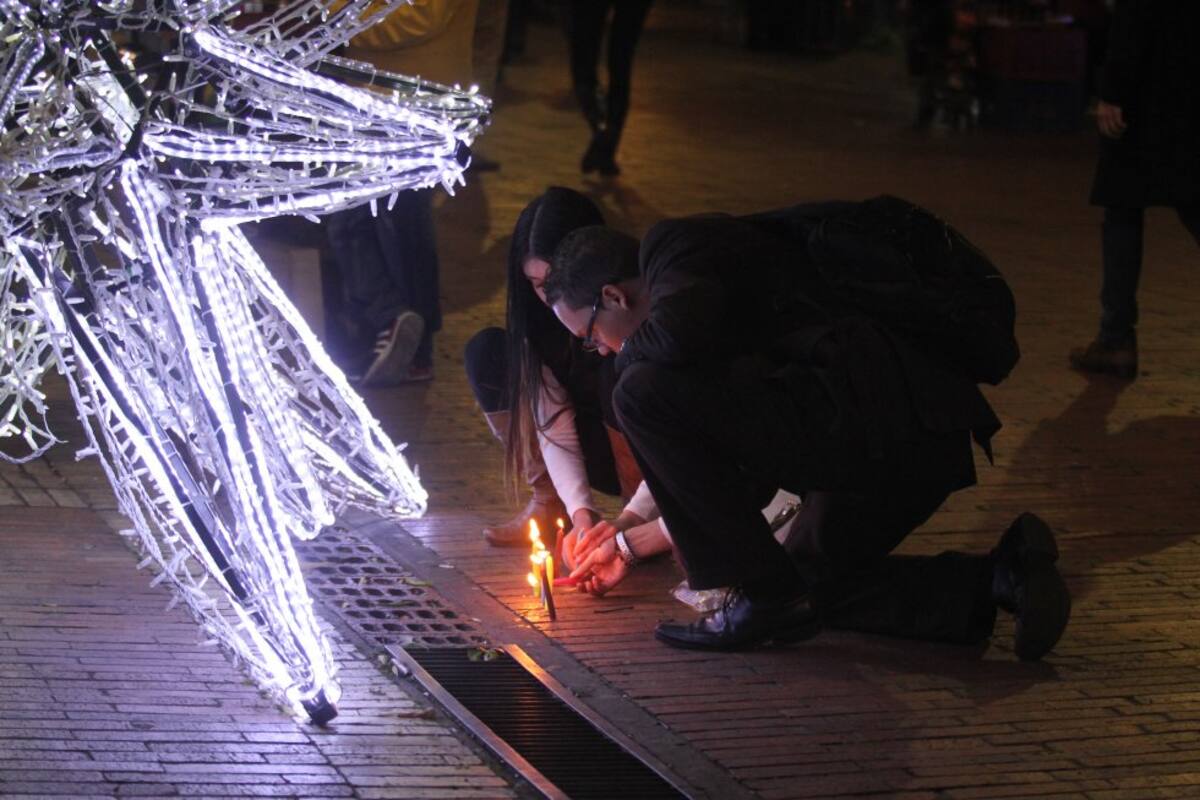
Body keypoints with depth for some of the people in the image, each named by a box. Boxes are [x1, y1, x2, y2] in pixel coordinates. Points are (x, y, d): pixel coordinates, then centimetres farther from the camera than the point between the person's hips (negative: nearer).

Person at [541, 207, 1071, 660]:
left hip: (873, 412, -11)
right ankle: (998, 577, 12)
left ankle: (767, 596, -5)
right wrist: (629, 545, 43)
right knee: (809, 581, 30)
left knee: (644, 392, -11)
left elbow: (681, 332, -24)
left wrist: (629, 356, 0)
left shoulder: (671, 246, 1)